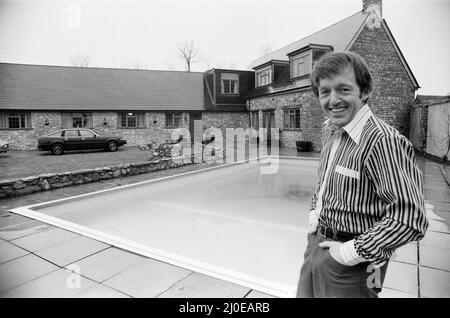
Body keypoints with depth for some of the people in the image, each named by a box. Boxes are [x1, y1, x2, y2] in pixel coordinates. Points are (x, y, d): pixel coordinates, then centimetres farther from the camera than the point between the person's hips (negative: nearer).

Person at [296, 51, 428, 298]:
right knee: (304, 294, 23)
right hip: (316, 243, 8)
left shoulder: (383, 141, -25)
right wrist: (315, 212, 7)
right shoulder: (328, 130, 2)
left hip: (349, 266, -7)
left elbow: (409, 220, -28)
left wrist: (352, 252, -21)